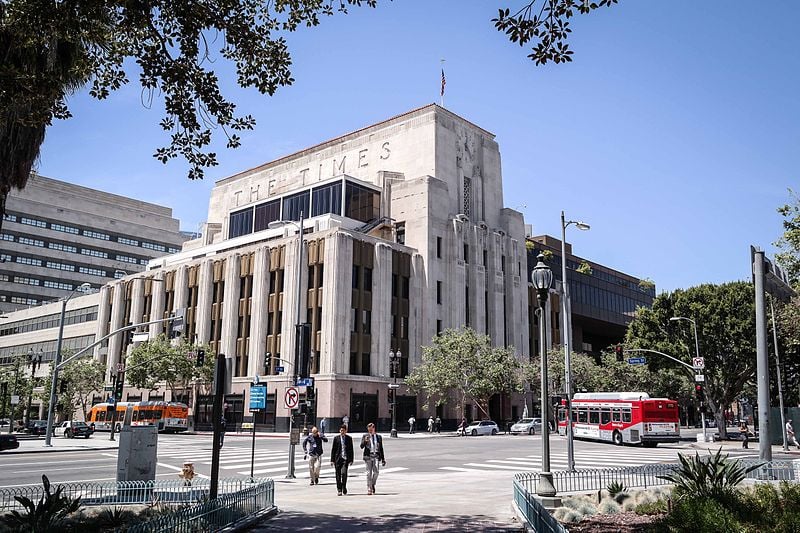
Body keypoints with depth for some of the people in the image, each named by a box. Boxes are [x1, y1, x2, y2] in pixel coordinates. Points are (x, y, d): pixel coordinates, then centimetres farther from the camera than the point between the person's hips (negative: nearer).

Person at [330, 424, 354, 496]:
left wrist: (351, 460, 3)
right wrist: (332, 460, 1)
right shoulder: (336, 438, 5)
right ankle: (339, 490, 13)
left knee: (344, 473, -16)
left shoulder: (349, 438, 6)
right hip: (338, 459, 1)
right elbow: (333, 449, 6)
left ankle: (344, 486, 7)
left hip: (346, 458, -1)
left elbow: (351, 449, 8)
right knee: (338, 475, 2)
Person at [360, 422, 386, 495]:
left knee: (376, 472, -10)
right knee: (369, 473, -1)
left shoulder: (379, 437, 12)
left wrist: (383, 459, 15)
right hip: (368, 456, -1)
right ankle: (369, 488, 7)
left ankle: (373, 484, 14)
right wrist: (365, 441, -22)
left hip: (376, 456, 1)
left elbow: (381, 449, 16)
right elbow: (361, 446, -3)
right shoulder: (365, 436, 6)